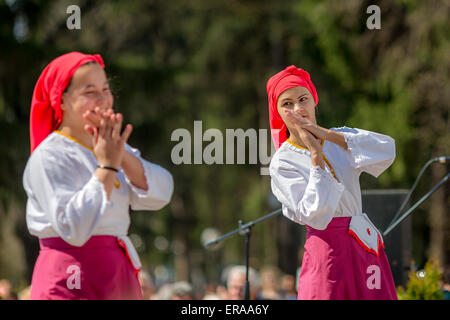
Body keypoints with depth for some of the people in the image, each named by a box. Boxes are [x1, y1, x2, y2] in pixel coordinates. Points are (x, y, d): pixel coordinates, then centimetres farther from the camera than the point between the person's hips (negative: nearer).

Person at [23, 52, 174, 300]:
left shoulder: (112, 146, 13)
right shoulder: (48, 157, -10)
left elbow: (160, 194, -2)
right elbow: (74, 228, -23)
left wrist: (122, 155, -15)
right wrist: (107, 166, -19)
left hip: (120, 276, 7)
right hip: (71, 283, -7)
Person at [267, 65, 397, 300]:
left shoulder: (340, 138, 11)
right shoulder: (282, 163, -4)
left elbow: (387, 150, -10)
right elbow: (314, 214, -17)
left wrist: (327, 135, -15)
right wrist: (315, 154, -17)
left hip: (368, 246, 5)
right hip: (328, 250, -5)